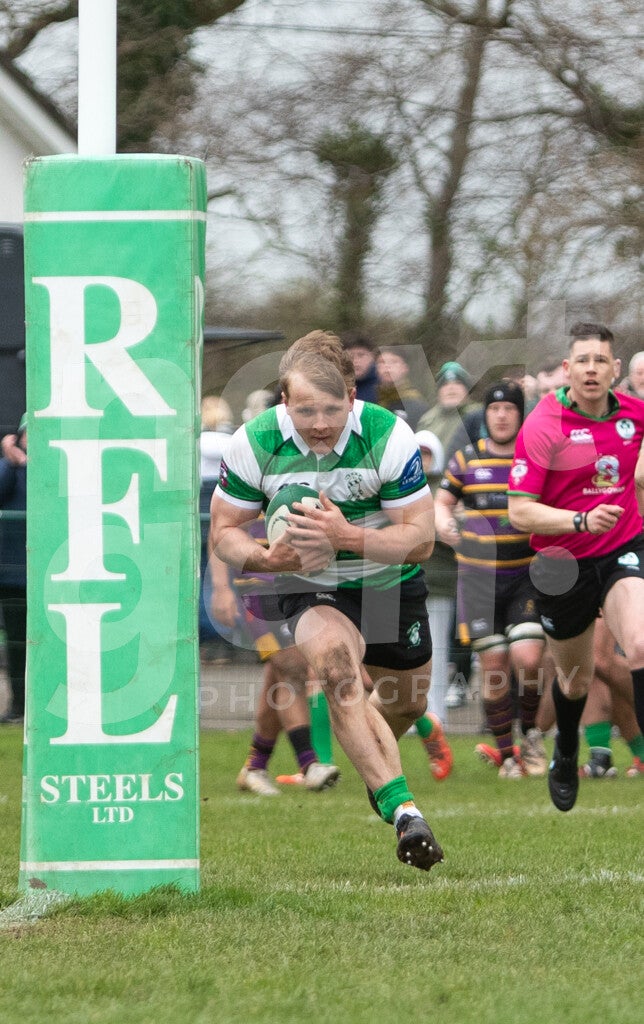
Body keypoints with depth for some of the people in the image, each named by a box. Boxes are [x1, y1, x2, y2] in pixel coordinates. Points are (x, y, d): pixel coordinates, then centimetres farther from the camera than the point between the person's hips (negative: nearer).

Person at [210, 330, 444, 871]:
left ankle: (376, 763, 57)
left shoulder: (389, 436, -24)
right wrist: (268, 558, -30)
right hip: (310, 586, -2)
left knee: (407, 701, 18)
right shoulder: (255, 443, -20)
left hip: (390, 583, 2)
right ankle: (401, 809, -36)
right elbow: (224, 530, -8)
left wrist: (347, 536, -38)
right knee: (335, 662, -32)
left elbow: (420, 538, -21)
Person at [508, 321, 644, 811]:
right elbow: (519, 512, -22)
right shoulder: (542, 426, -17)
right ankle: (566, 756, 49)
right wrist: (581, 520, -33)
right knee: (575, 677, 17)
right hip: (564, 564, -1)